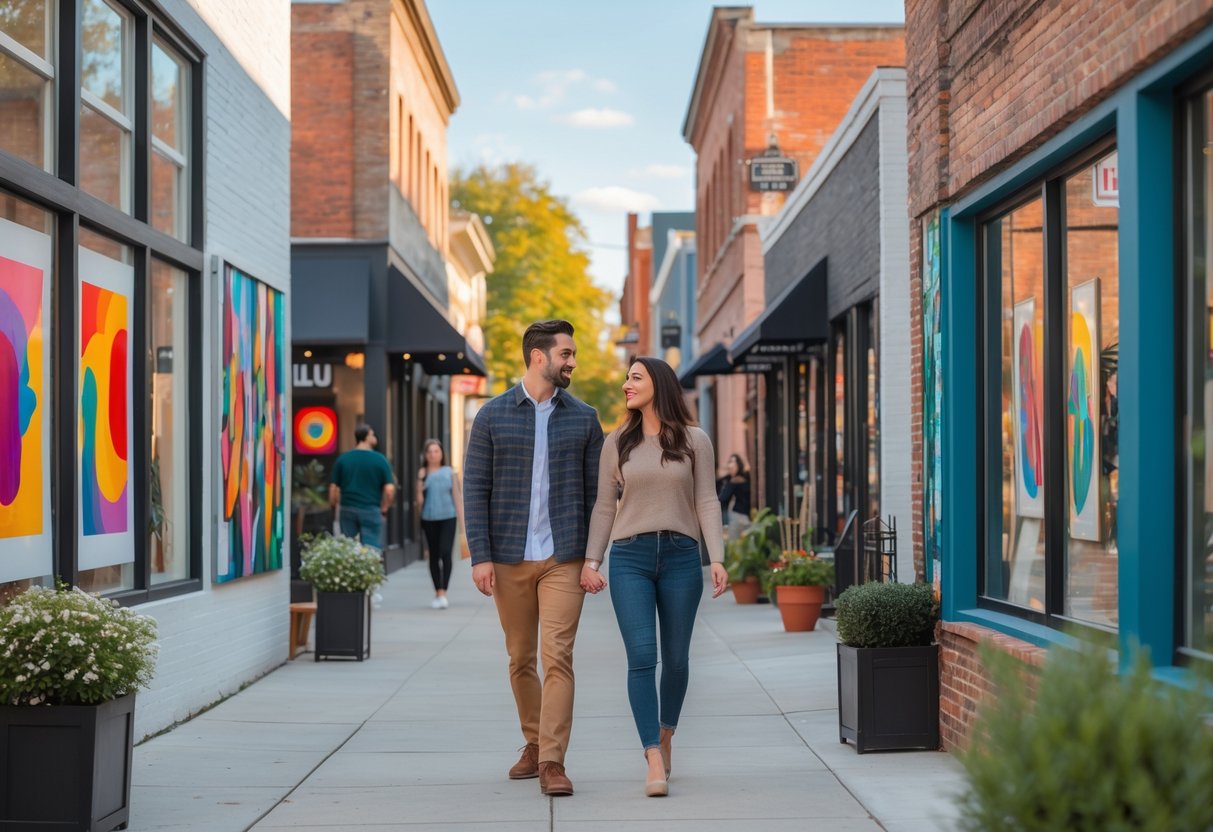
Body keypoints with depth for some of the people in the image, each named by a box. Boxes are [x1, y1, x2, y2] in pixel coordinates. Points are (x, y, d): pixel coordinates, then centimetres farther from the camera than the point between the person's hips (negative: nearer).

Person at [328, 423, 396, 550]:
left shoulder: (342, 459, 2)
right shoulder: (379, 460, -5)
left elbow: (333, 488, 1)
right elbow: (390, 490, -10)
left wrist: (335, 507, 15)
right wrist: (384, 508, 5)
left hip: (347, 510, 3)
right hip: (371, 511, -3)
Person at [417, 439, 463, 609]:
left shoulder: (449, 472, 7)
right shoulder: (423, 474, 5)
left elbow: (457, 497, 9)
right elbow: (419, 500, 6)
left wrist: (462, 519, 4)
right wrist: (420, 487, -13)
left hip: (448, 517, -1)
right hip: (429, 518, 1)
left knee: (446, 553, -15)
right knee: (434, 556, 8)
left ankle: (443, 593, -17)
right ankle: (437, 593, 18)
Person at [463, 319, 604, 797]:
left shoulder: (583, 419, 5)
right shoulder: (492, 416, 1)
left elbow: (595, 490, 6)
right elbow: (475, 489, -1)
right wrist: (480, 556, -8)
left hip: (564, 559, -1)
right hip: (509, 559, 1)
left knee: (557, 657, -10)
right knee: (520, 659, 12)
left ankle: (552, 762, -9)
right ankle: (534, 743, 29)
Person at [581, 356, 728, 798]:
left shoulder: (694, 441, 5)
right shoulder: (617, 443, 9)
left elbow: (707, 502, 1)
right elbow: (604, 507, 10)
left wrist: (717, 559, -9)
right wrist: (590, 561, 1)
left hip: (681, 555, 0)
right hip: (630, 558, 0)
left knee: (676, 658, 8)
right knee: (641, 657, -11)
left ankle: (665, 734, 34)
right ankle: (655, 762, -13)